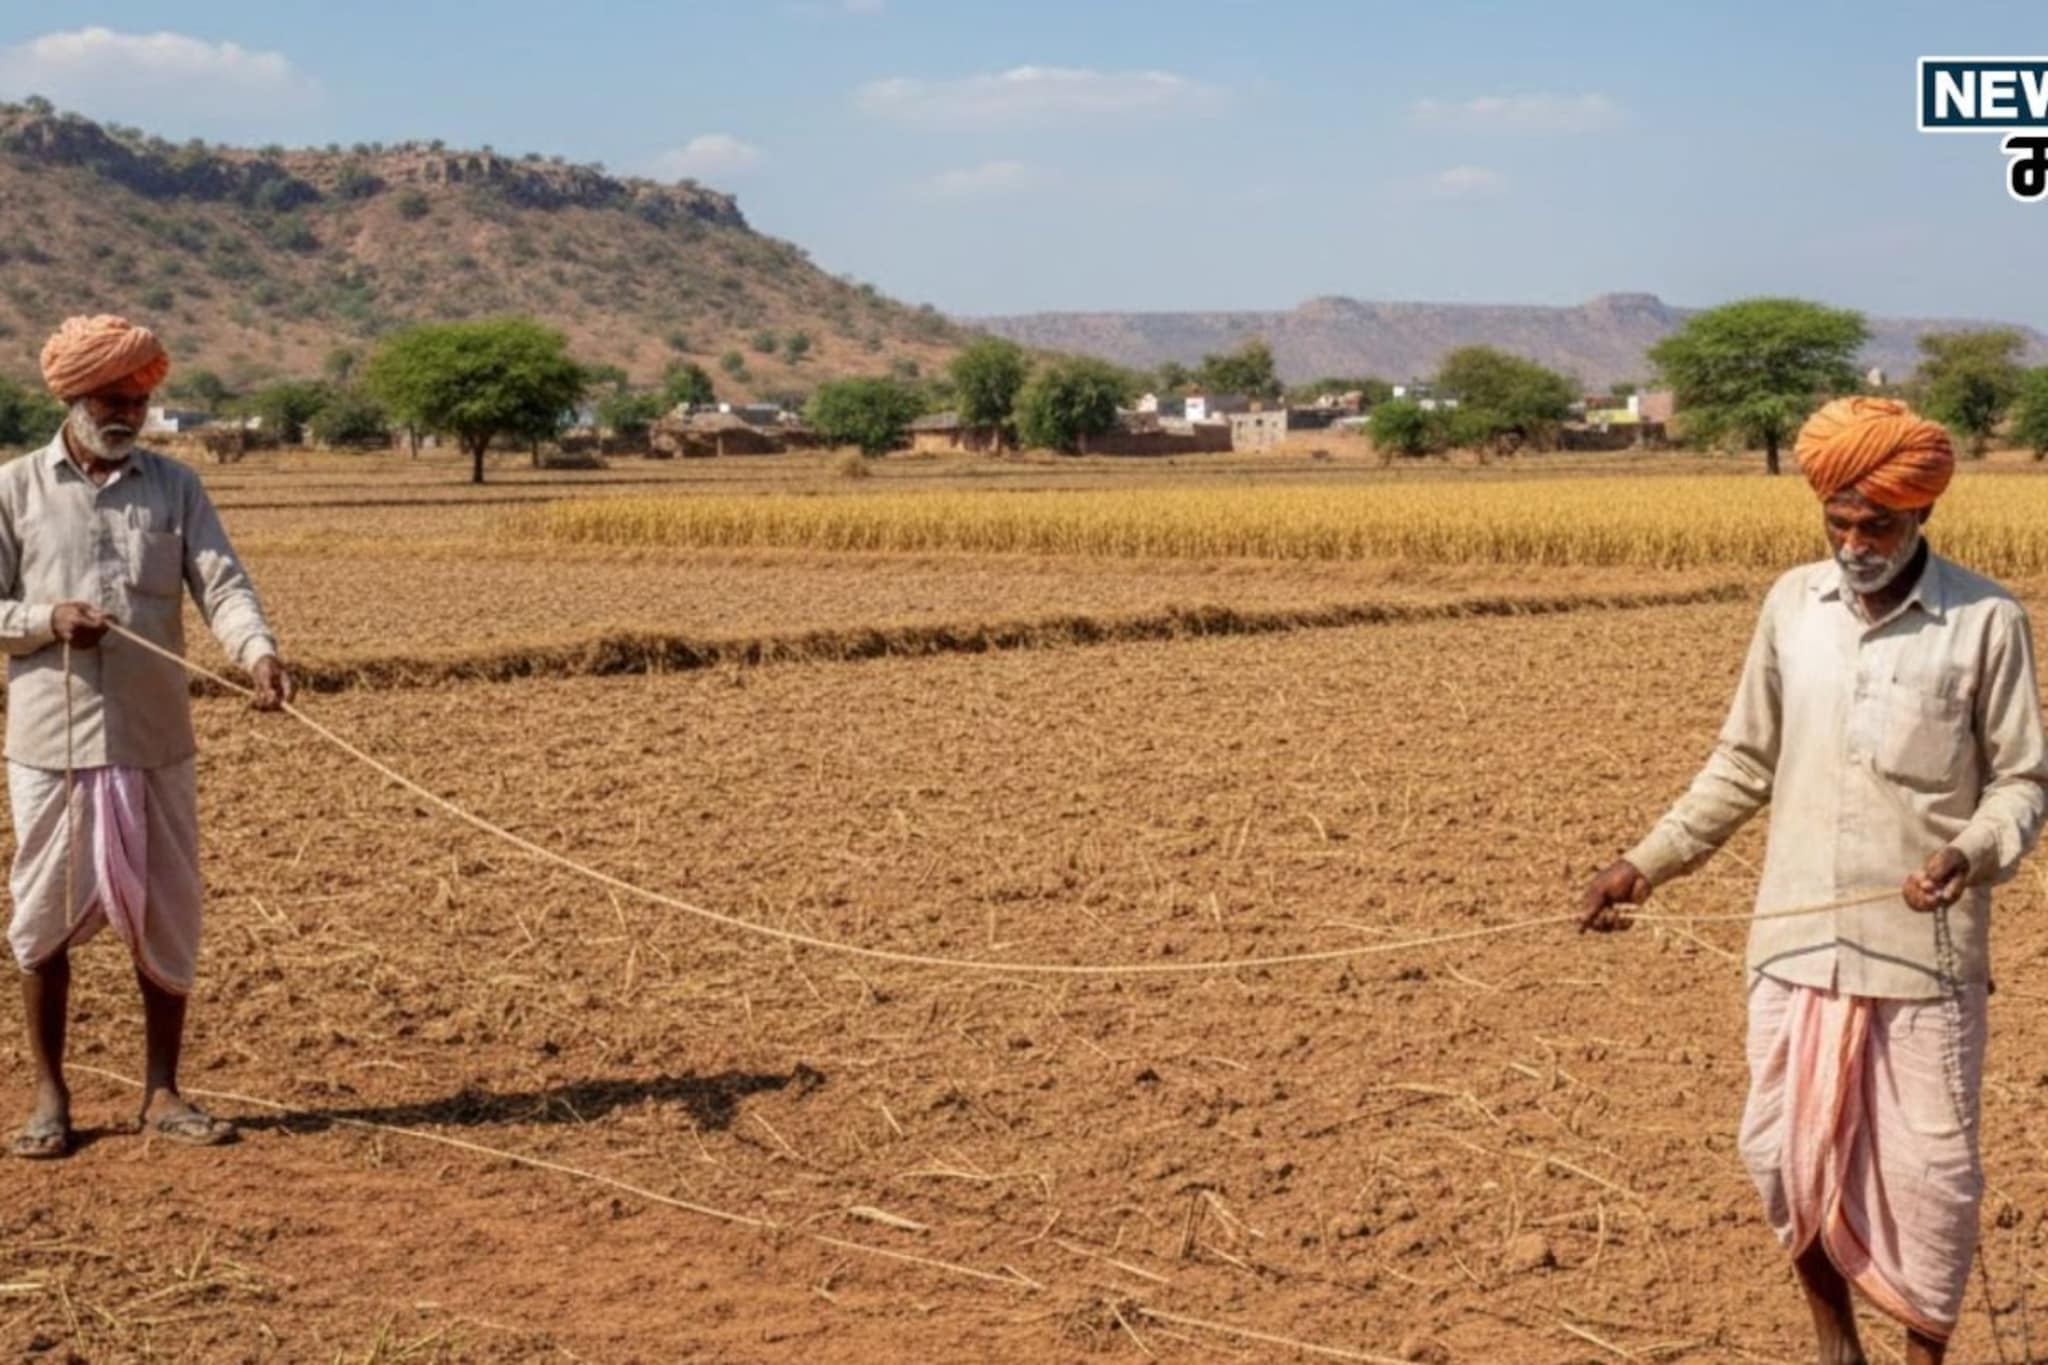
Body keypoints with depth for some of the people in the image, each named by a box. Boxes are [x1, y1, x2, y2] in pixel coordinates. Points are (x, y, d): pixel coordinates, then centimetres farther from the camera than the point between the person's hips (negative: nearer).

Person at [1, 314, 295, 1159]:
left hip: (155, 743, 2)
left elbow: (220, 584, -6)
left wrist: (259, 651, -25)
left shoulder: (175, 487, 5)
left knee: (167, 916, 7)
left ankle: (162, 1093, 20)